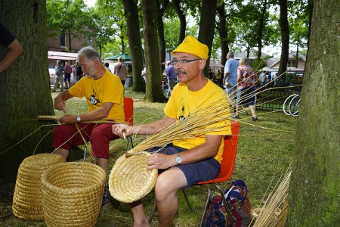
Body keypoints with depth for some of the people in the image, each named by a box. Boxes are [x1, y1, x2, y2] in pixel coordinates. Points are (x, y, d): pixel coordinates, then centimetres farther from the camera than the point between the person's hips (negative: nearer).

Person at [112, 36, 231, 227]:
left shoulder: (216, 97, -19)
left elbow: (211, 148, -22)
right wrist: (134, 129, -2)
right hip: (177, 148, 8)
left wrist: (172, 160, -33)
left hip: (206, 159, -7)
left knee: (164, 183, -33)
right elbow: (167, 123, 13)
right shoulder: (179, 89, 5)